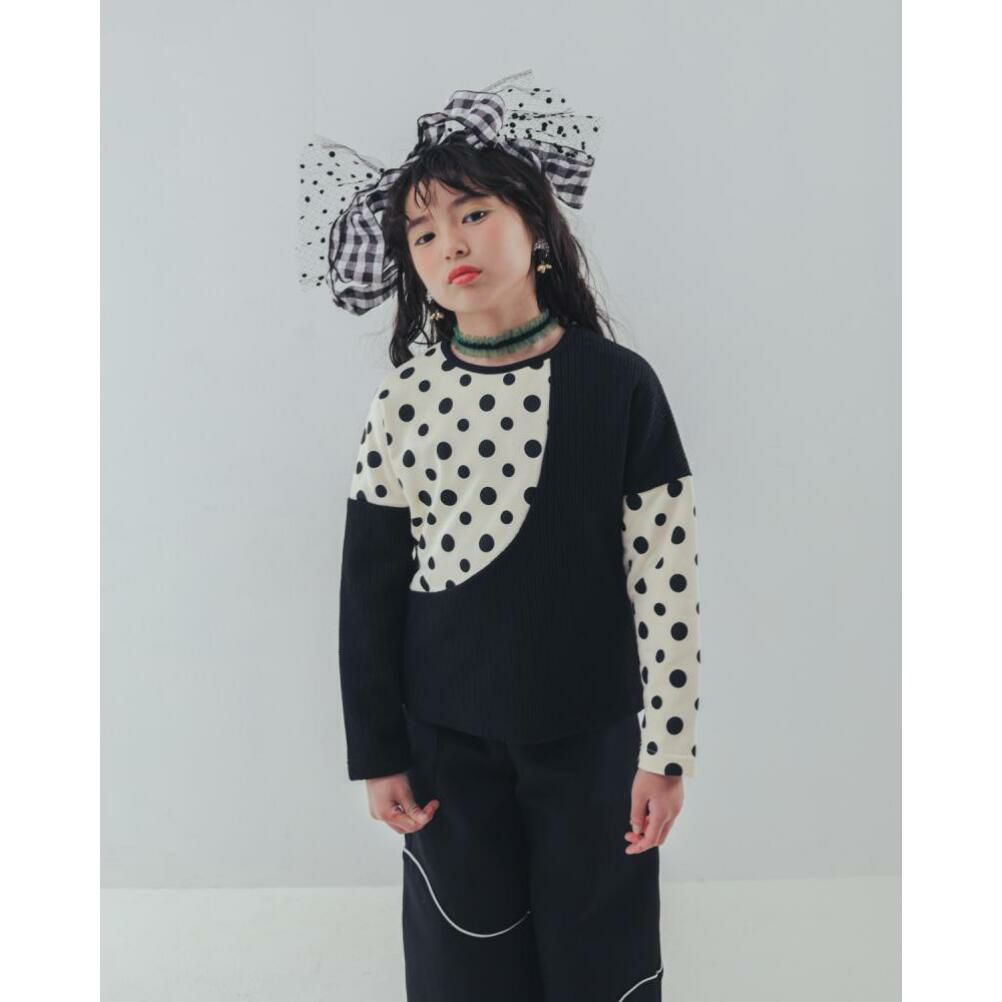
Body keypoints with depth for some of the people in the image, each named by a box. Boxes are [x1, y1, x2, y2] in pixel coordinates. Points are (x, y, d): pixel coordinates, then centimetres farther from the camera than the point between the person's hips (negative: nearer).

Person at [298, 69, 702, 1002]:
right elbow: (369, 592, -2)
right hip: (449, 739, 1)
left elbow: (666, 578, -8)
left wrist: (665, 748, -6)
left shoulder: (618, 383, -10)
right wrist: (378, 754, 2)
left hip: (591, 734, 0)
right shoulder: (401, 403, -8)